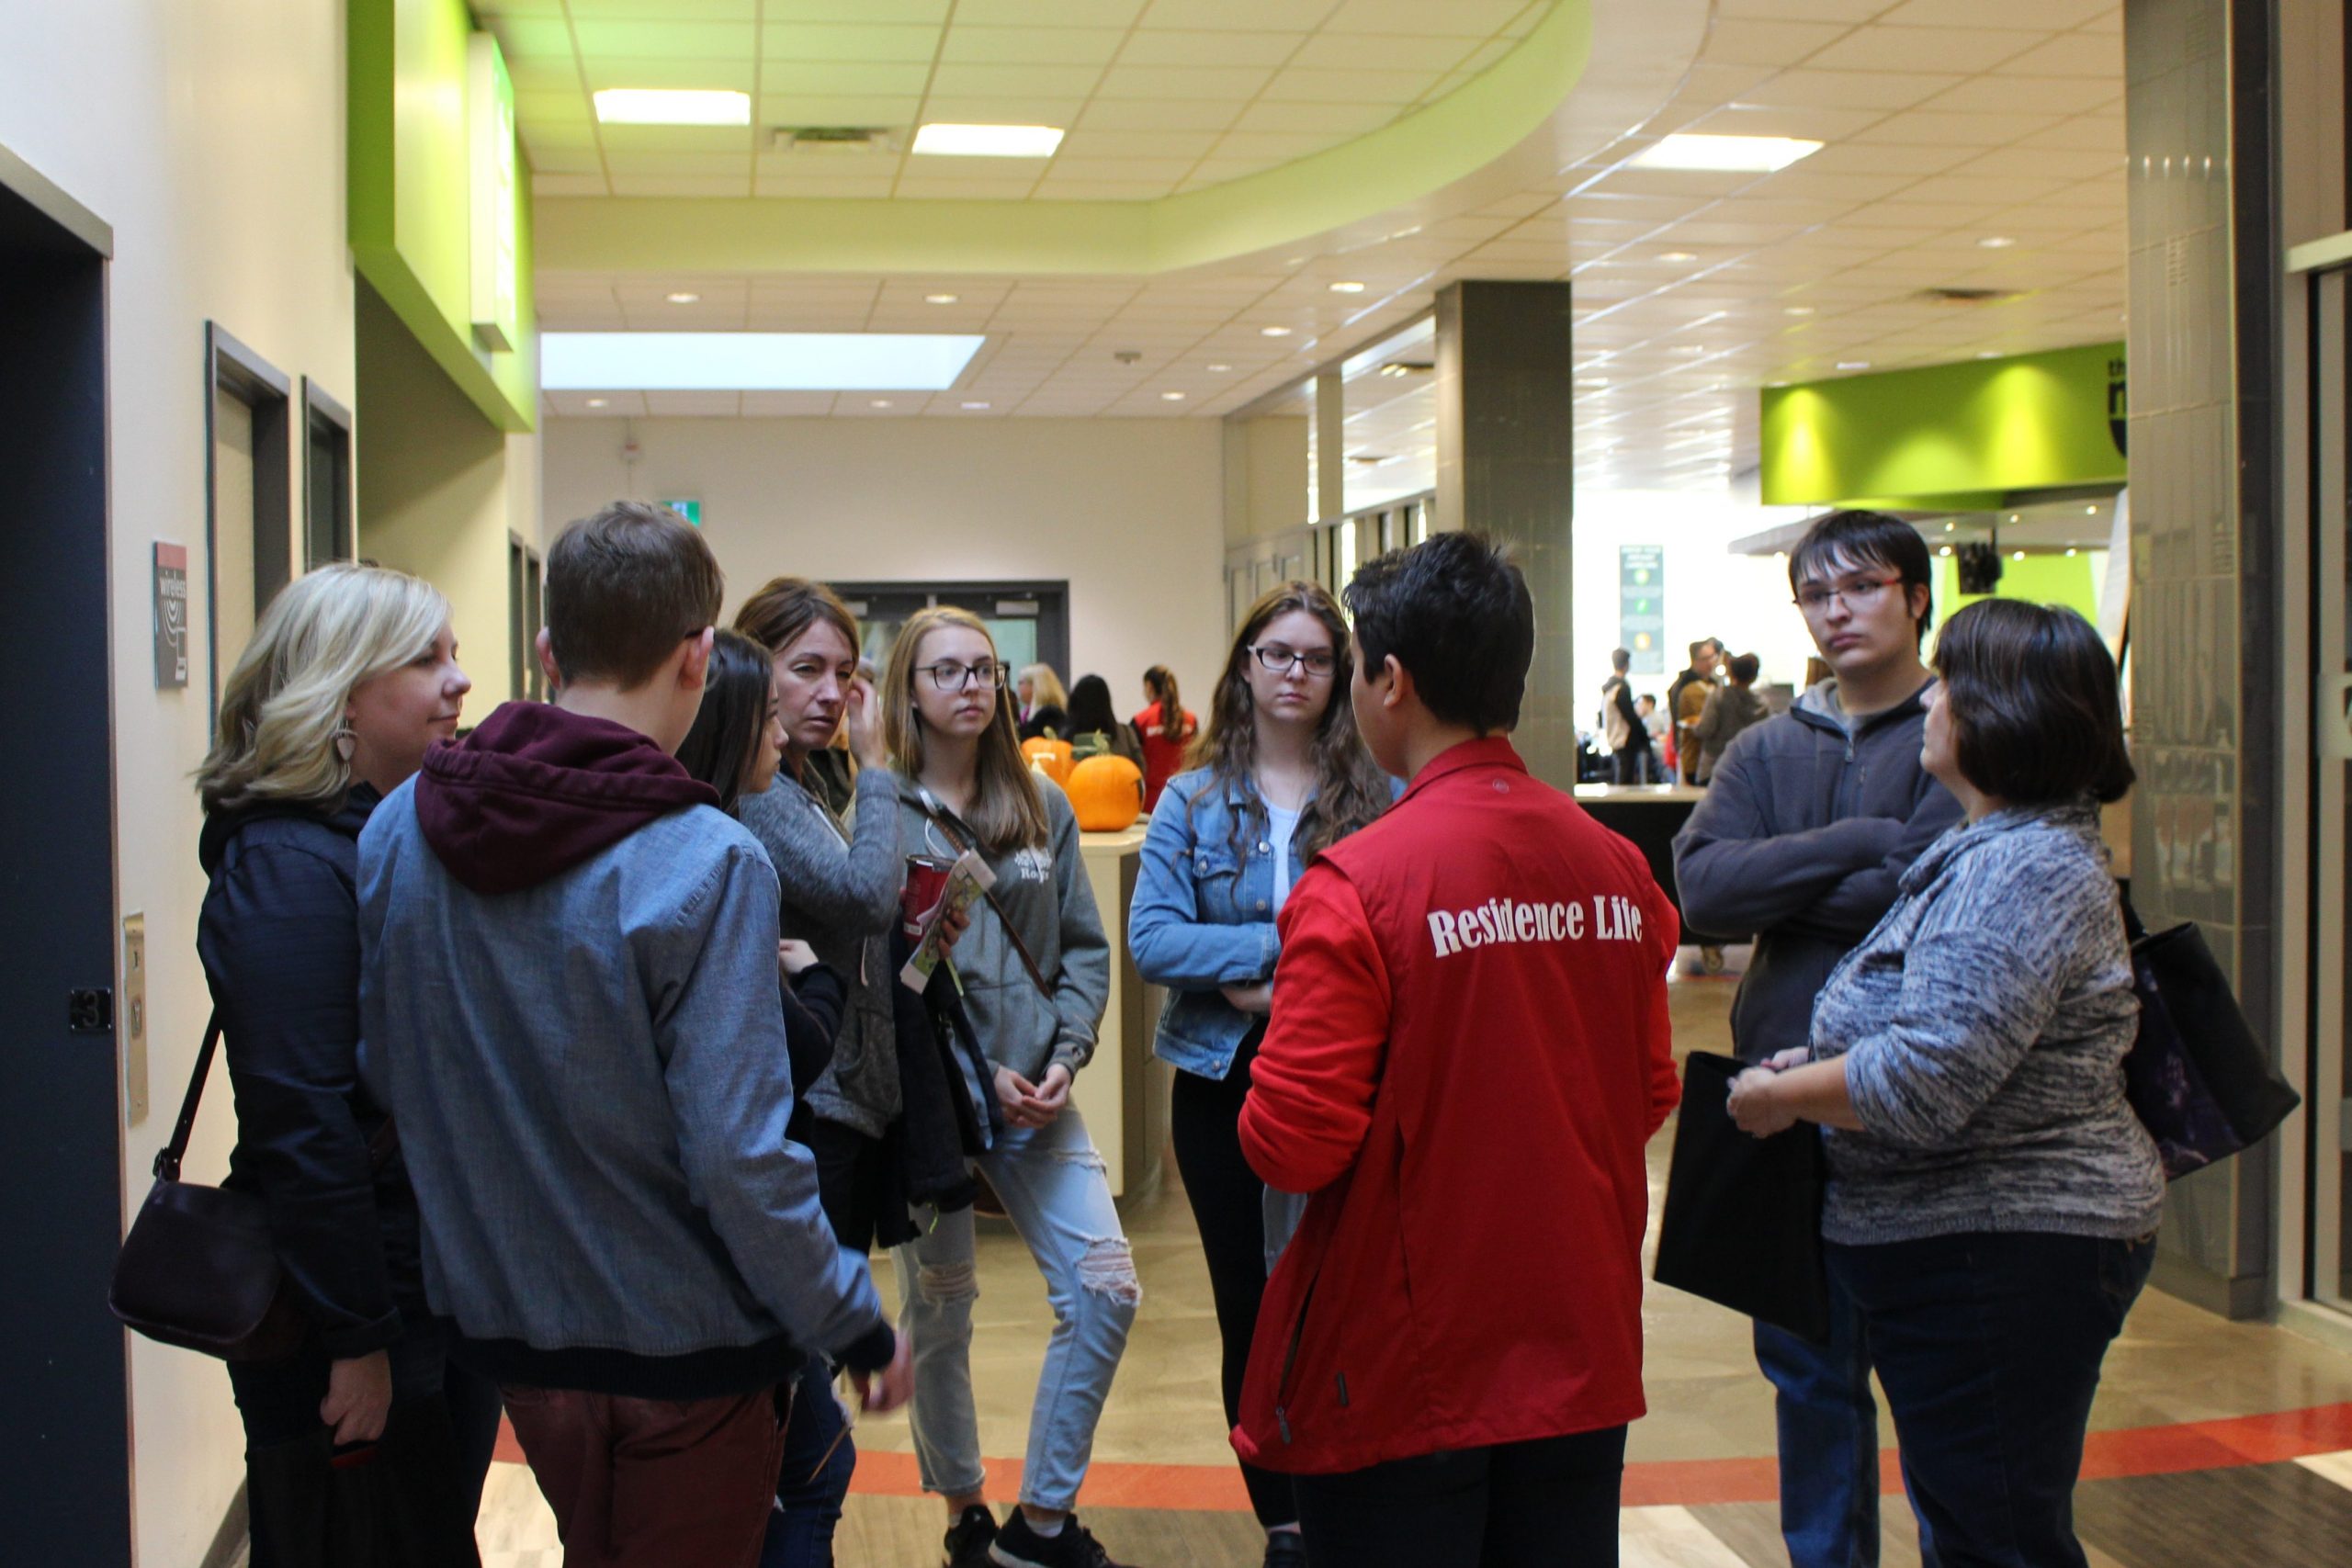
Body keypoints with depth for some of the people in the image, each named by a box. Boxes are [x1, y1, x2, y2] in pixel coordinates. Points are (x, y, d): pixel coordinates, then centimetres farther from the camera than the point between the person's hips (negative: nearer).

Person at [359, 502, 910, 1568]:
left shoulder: (398, 830, -4)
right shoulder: (707, 862, -24)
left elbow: (382, 1073, 7)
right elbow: (739, 1156, -24)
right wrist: (858, 1327, -11)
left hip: (501, 1319, 6)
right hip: (679, 1348, -5)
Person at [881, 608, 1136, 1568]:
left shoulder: (1042, 806, 7)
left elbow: (1083, 947, 9)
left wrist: (1064, 1056, -7)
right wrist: (981, 1071, -14)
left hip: (1035, 1090, 4)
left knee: (1104, 1287, -2)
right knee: (940, 1308, 9)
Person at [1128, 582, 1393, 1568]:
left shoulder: (1377, 796, -3)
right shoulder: (1192, 800, 2)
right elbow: (1151, 940, -8)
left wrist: (1282, 986, -18)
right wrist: (1289, 942, -17)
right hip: (1223, 1081, 2)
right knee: (1249, 1308, 11)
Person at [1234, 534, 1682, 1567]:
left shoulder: (1356, 884, -18)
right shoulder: (1617, 869, -2)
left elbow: (1293, 1148, -18)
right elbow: (1650, 1097, 9)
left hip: (1406, 1379, -5)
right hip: (1583, 1360, 5)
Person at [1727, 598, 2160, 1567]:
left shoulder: (2020, 871, -23)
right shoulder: (2014, 849, 13)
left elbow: (1925, 1081, -29)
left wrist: (1776, 1096, -13)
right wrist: (1821, 1062, 9)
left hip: (2000, 1257, -11)